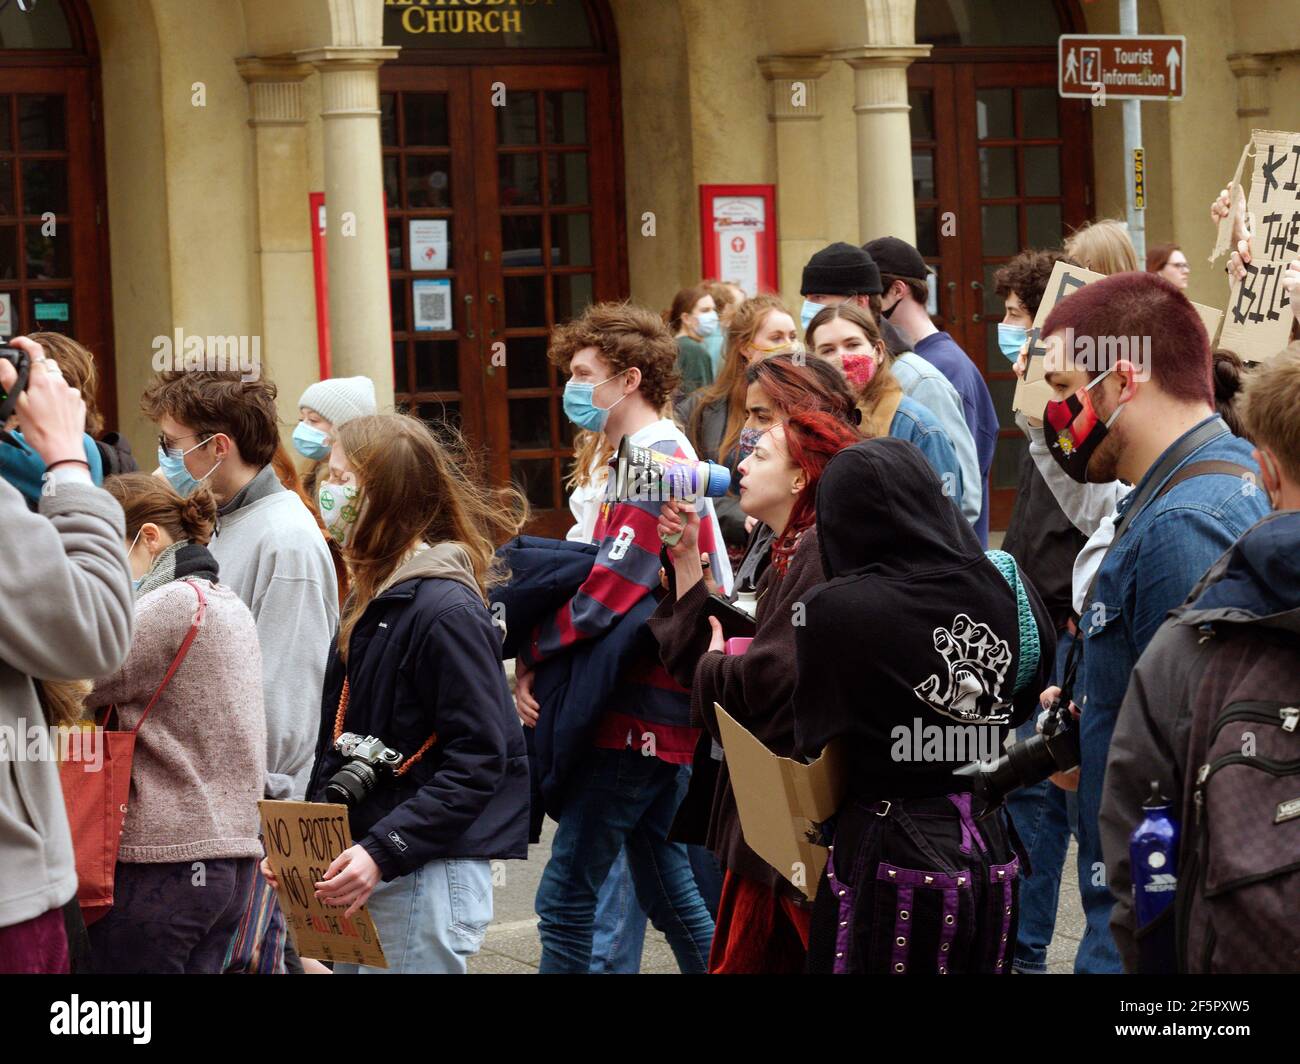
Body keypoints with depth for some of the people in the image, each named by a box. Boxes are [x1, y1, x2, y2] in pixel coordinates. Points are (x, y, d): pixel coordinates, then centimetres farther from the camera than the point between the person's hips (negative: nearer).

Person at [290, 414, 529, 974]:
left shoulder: (445, 609, -15)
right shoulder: (372, 601, 13)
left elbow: (476, 762, -19)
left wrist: (382, 852, -24)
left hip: (428, 875, -9)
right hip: (366, 868, 9)